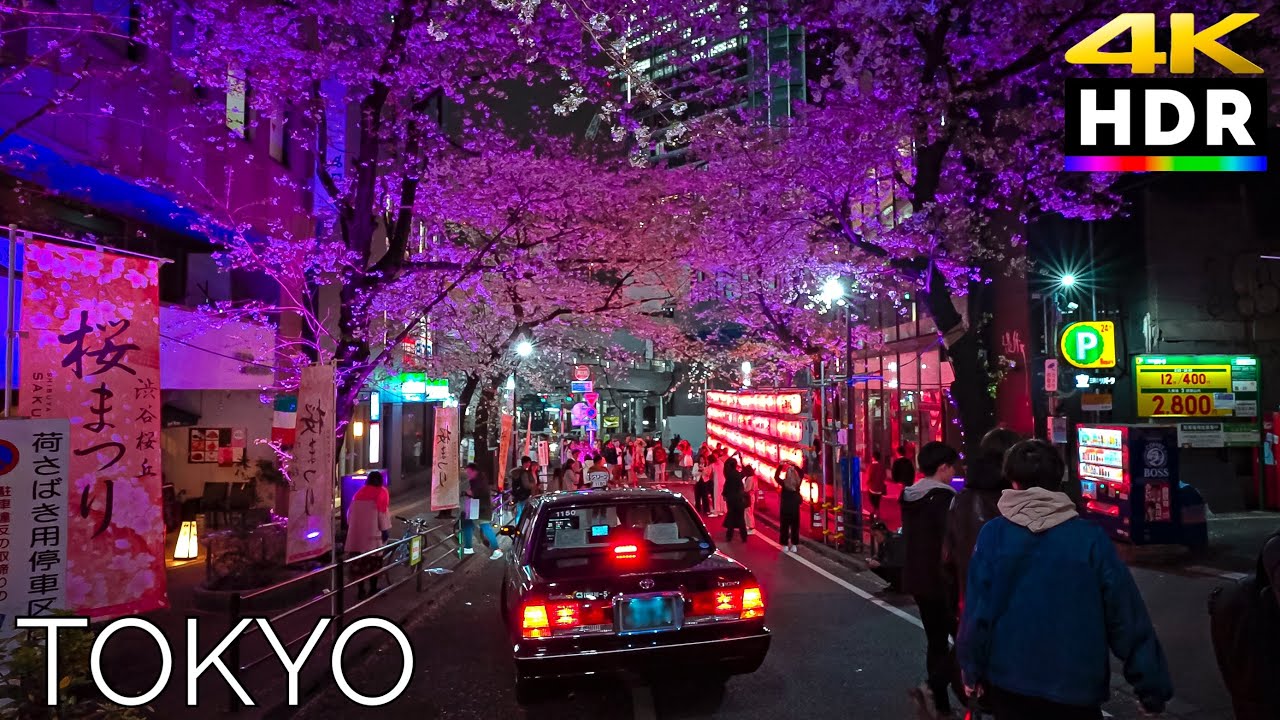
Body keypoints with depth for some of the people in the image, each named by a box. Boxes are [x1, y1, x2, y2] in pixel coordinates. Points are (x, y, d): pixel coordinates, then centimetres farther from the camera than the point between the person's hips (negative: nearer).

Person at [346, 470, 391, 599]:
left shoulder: (359, 493, 14)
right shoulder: (381, 492, -1)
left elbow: (350, 513, 15)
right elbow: (383, 513, -8)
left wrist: (351, 527, 23)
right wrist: (386, 530, -3)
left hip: (357, 534, 5)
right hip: (373, 534, -4)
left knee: (359, 563, 8)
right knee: (374, 563, 6)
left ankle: (360, 590, 12)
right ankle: (372, 590, 11)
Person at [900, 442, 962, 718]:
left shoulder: (909, 497, 7)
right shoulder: (943, 498, -19)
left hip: (917, 578, 8)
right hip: (941, 580, -8)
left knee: (936, 640, 16)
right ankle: (934, 687, -9)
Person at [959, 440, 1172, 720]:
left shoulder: (993, 534, -10)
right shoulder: (1091, 537, -10)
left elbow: (977, 609, -10)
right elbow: (1127, 617, -7)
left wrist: (973, 670, 3)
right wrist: (1152, 687, 3)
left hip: (1008, 682, 1)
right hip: (1075, 687, -1)